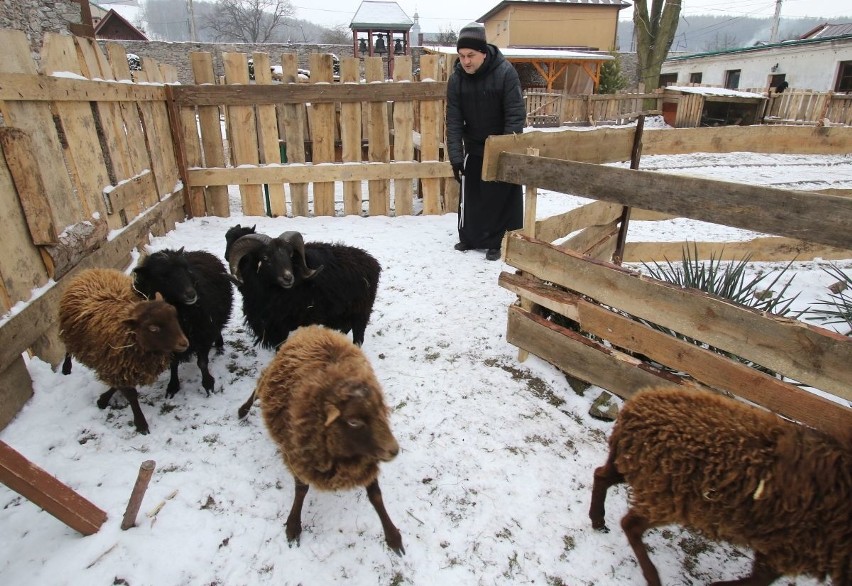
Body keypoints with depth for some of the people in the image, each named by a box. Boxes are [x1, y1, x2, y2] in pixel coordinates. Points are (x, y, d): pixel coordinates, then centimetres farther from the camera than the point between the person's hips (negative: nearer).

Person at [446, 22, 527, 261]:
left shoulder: (505, 72, -22)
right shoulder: (456, 78, -12)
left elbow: (515, 115, -21)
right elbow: (453, 121, -12)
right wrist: (456, 157, -19)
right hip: (474, 148, 3)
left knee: (503, 195, 1)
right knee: (470, 194, 9)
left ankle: (497, 241, 14)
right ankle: (470, 237, 25)